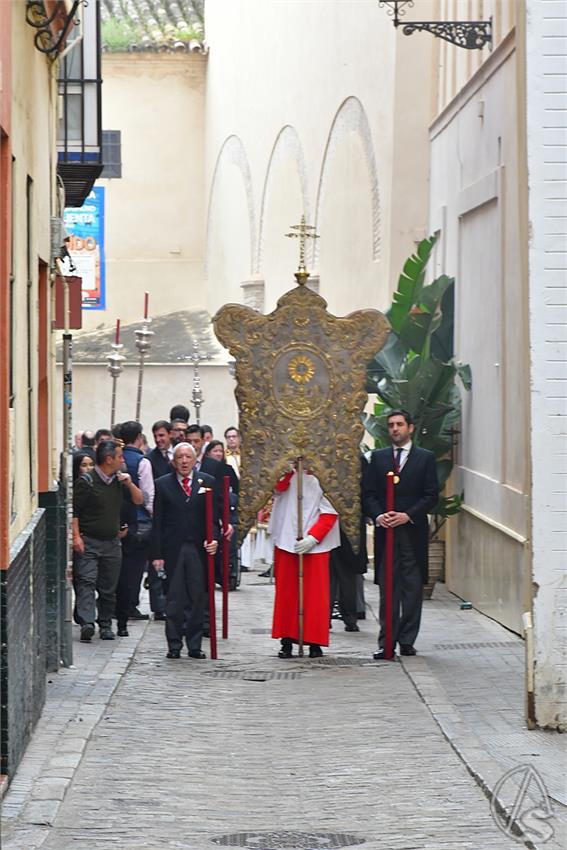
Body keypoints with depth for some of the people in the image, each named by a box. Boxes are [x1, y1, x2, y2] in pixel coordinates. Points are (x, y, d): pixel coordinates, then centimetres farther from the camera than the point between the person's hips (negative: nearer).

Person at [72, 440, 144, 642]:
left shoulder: (119, 480, 11)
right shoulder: (86, 482, -8)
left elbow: (139, 500, 15)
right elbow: (73, 511, -8)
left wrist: (129, 484, -2)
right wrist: (76, 536, -16)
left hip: (111, 542, 6)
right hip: (88, 542, -6)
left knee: (109, 587, 7)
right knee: (86, 582, -16)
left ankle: (105, 624, 17)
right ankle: (86, 623, -26)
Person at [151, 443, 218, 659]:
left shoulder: (207, 482, 7)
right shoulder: (162, 484, 4)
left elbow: (214, 515, 6)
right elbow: (157, 522, 2)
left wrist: (214, 539, -12)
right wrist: (157, 554, -4)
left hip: (199, 549, 1)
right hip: (173, 550, -1)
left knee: (197, 599, 3)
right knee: (174, 599, 1)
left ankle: (194, 645, 10)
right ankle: (174, 645, 7)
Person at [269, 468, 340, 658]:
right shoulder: (287, 474, 7)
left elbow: (330, 514, -6)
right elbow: (278, 487, -13)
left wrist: (312, 538, -15)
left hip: (315, 545, -2)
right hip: (286, 542, 2)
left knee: (315, 592, -1)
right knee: (286, 592, 3)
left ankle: (315, 642, 6)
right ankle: (287, 640, 9)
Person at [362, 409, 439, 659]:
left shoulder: (425, 458, 7)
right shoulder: (378, 458, 12)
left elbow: (431, 495, 0)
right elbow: (368, 493, 8)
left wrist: (408, 515, -12)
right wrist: (378, 515, -11)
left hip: (413, 531, -1)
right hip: (385, 530, 1)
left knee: (412, 587, 0)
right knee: (387, 589, 0)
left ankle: (407, 641, 6)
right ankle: (386, 642, 0)